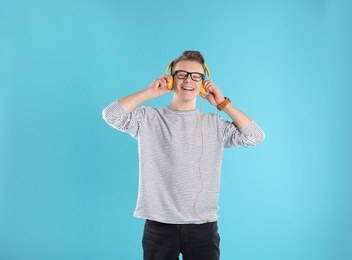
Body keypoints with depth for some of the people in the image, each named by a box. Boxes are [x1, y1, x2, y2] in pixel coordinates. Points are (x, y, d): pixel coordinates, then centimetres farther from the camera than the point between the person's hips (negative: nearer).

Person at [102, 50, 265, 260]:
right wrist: (150, 92, -7)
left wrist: (223, 103, -2)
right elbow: (111, 115, -11)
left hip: (203, 226, 2)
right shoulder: (149, 118, 2)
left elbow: (255, 137, -2)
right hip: (160, 225, -1)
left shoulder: (214, 124, 6)